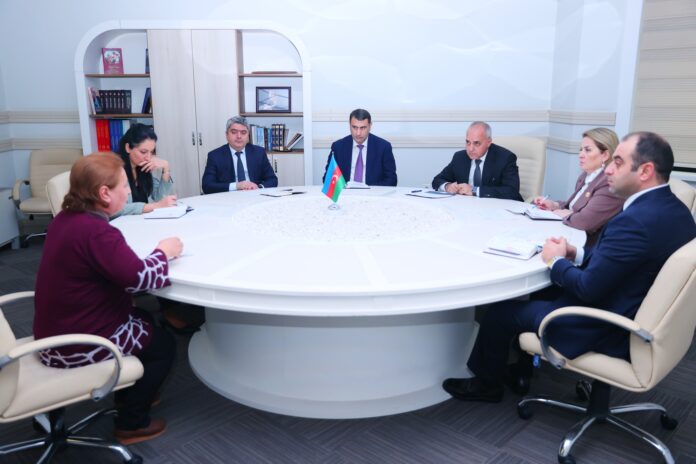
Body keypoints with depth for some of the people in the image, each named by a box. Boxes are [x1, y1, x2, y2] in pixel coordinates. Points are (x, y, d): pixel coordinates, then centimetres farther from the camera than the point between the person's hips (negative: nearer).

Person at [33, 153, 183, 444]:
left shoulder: (66, 218, 2)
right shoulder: (96, 231, -28)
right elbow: (140, 278, -33)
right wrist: (164, 252, -14)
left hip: (56, 333, 9)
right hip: (77, 345, -9)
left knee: (144, 321, 27)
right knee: (163, 344, 11)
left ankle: (128, 394, 42)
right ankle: (131, 423, 22)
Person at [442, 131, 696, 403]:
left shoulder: (635, 221, -31)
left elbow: (588, 289, -27)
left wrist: (556, 260, -9)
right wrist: (575, 254, 0)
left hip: (610, 334, -10)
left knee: (502, 310, 4)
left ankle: (488, 383, 29)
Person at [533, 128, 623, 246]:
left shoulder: (611, 184, -20)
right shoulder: (586, 176, 9)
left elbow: (584, 221, -27)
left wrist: (565, 215, -8)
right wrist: (554, 205, 2)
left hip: (588, 245, -8)